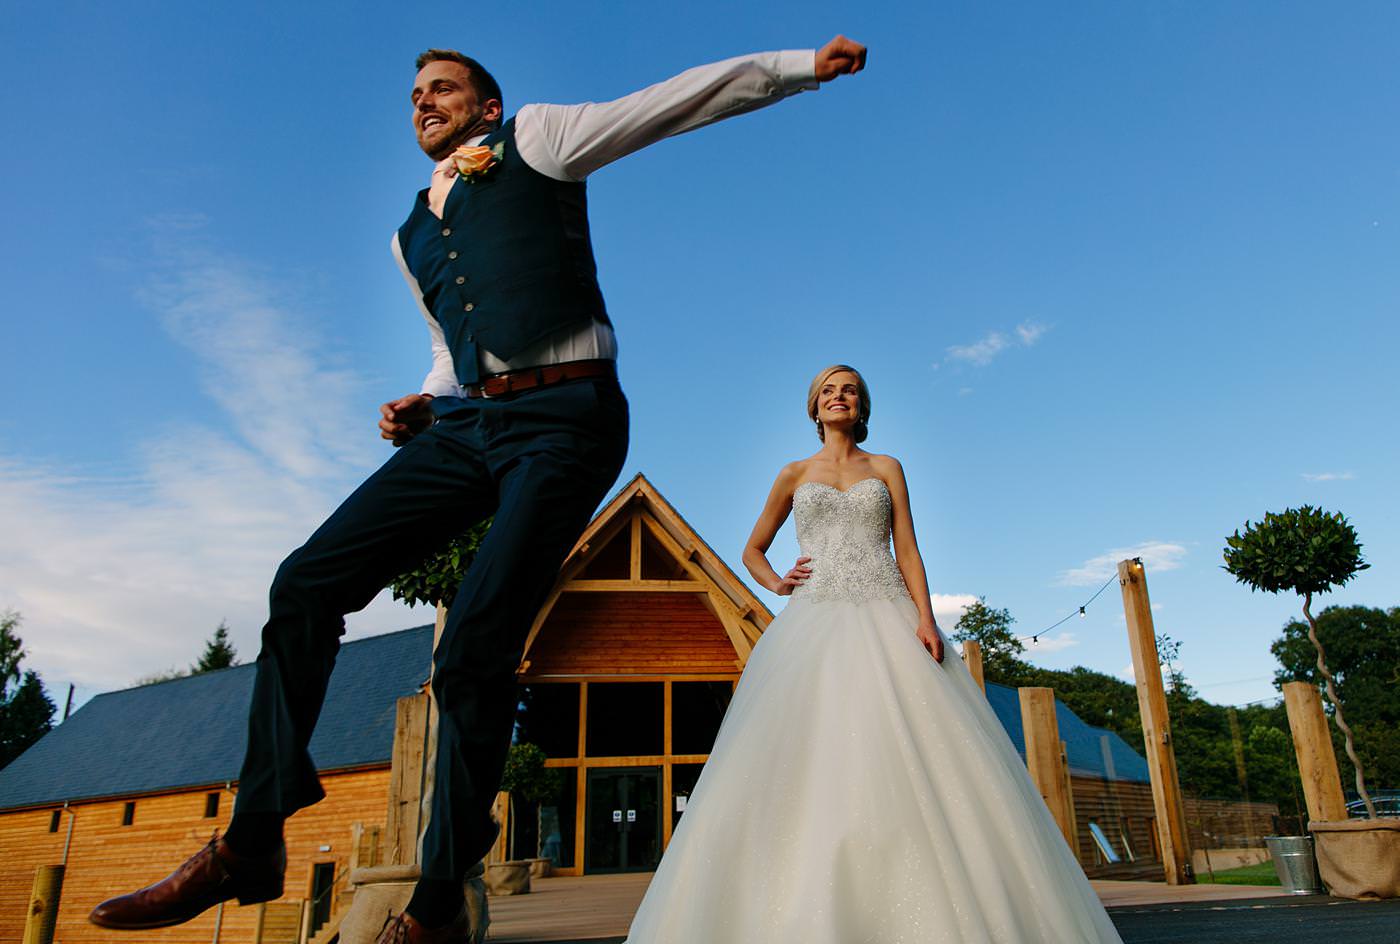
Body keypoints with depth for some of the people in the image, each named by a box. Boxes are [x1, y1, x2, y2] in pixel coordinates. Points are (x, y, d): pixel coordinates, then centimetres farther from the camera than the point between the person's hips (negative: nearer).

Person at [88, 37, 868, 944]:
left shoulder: (537, 139, 12)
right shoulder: (412, 237, 27)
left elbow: (688, 94, 9)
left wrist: (800, 64, 5)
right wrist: (418, 409, 11)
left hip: (564, 420, -6)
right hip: (465, 422, 7)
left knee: (475, 652, -15)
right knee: (306, 584, -6)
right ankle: (252, 846, 5)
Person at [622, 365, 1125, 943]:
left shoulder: (886, 469, 16)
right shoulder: (795, 475, 17)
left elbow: (907, 550, 6)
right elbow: (752, 551, 23)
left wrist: (925, 618, -9)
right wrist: (777, 585, 1)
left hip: (885, 619, 0)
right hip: (814, 622, 1)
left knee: (907, 758, -13)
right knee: (809, 761, -10)